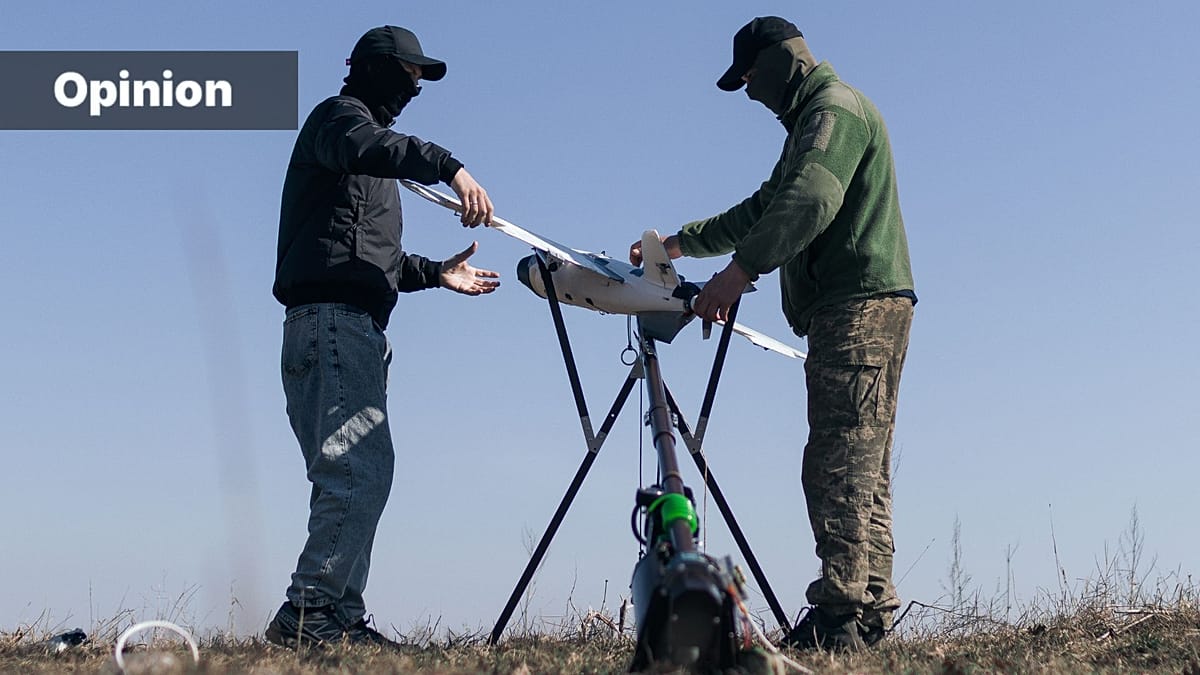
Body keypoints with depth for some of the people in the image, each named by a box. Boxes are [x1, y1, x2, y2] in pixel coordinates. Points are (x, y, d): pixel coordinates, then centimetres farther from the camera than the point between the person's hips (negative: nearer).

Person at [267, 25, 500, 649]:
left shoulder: (370, 148, 32)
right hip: (330, 320, -10)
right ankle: (304, 613, -21)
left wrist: (434, 273, 27)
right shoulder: (338, 115, 4)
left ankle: (342, 620, 5)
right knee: (360, 471, -20)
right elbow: (369, 148, -24)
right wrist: (450, 166, -39)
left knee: (358, 479, 6)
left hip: (358, 332, 10)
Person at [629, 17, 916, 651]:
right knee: (859, 468, 7)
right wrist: (682, 242, 31)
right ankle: (872, 607, 8)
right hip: (861, 309, 11)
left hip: (859, 303, -11)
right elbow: (764, 209, 34)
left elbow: (811, 201, -23)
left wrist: (740, 269, -28)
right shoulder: (814, 118, 29)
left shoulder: (836, 108, -5)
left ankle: (841, 614, -17)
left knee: (840, 465, -15)